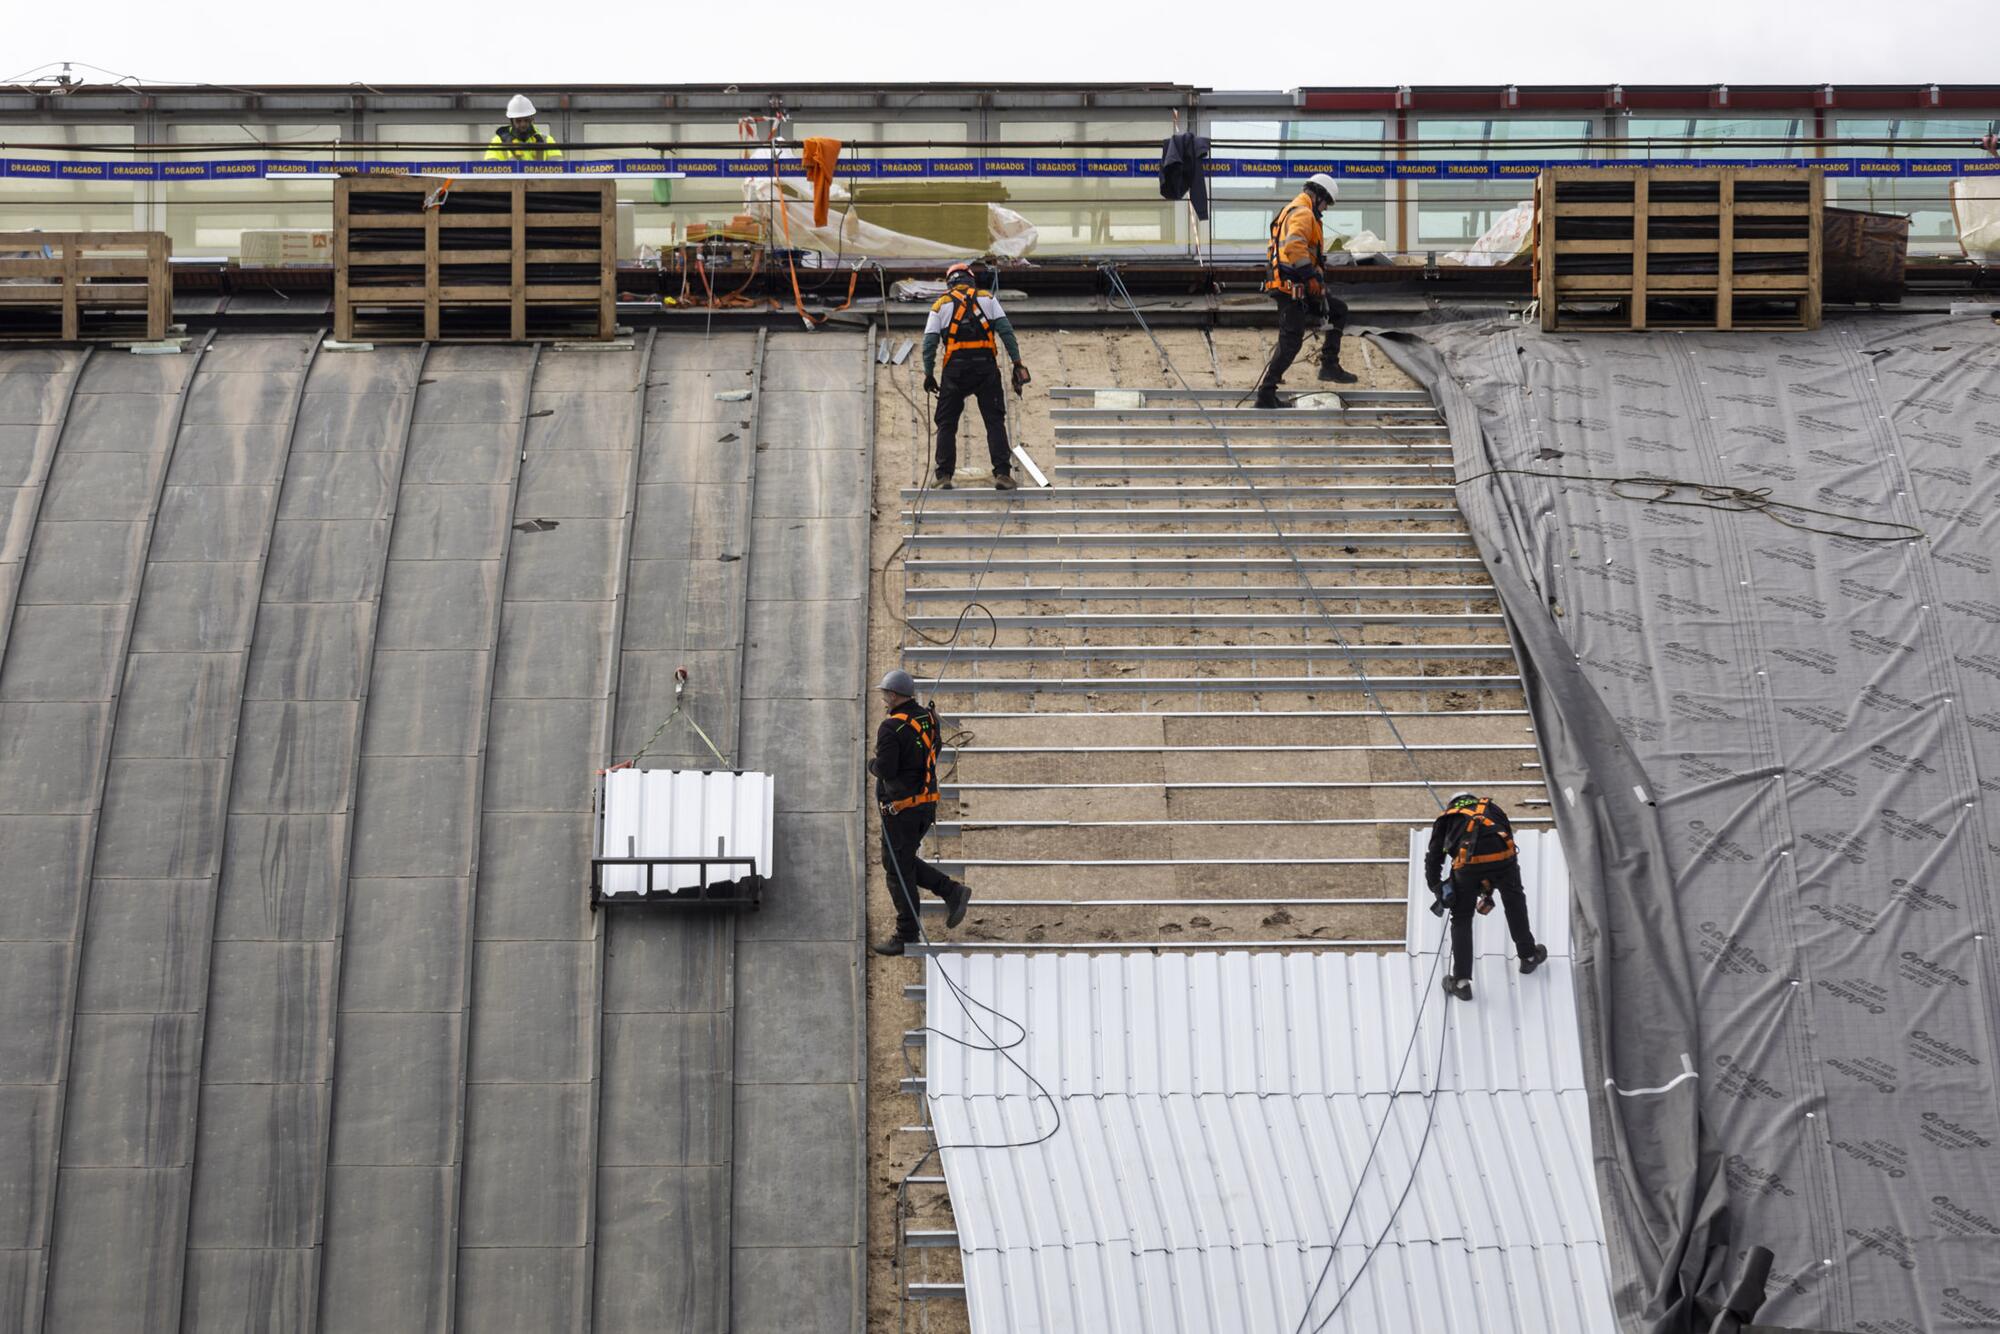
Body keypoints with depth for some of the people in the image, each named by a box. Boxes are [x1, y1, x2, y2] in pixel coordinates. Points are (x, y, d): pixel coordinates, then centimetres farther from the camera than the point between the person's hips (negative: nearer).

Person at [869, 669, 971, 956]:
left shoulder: (891, 727, -19)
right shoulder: (928, 718, 6)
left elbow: (885, 769, -22)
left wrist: (873, 765, -1)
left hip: (901, 808, -8)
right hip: (927, 801, 9)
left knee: (898, 869, 2)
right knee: (905, 861, 22)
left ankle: (906, 935, 9)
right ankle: (952, 892, 11)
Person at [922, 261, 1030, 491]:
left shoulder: (941, 305, 11)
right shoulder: (987, 299, 12)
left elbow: (930, 342, 3)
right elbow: (1006, 330, 2)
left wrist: (928, 374, 6)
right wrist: (1017, 363, 1)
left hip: (955, 368, 0)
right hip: (985, 366, 0)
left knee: (947, 424, 7)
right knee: (995, 421, 3)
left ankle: (944, 476, 1)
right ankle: (1002, 474, -7)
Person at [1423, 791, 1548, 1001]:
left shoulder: (1446, 819, 30)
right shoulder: (1492, 808, 35)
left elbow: (1433, 858, 19)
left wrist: (1438, 890, 26)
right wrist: (1488, 891, 37)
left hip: (1468, 861, -2)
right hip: (1501, 855, 2)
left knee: (1461, 919, 13)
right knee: (1514, 901, 28)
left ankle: (1461, 981, 12)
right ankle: (1528, 956, 44)